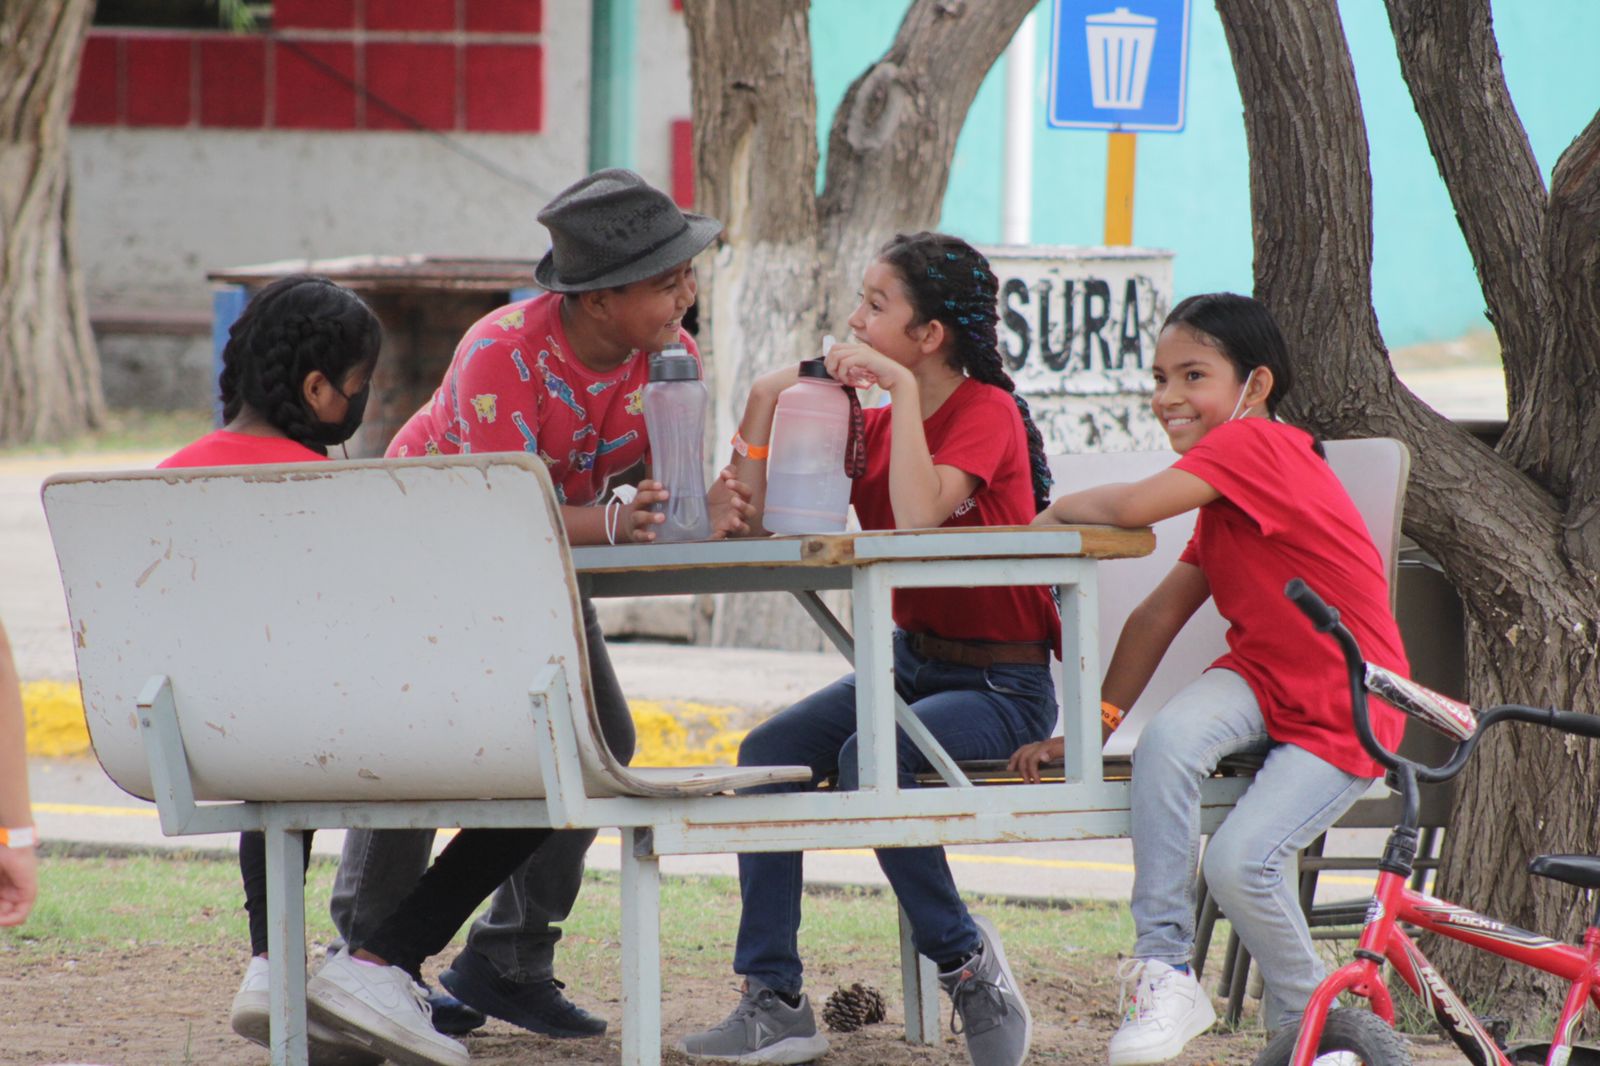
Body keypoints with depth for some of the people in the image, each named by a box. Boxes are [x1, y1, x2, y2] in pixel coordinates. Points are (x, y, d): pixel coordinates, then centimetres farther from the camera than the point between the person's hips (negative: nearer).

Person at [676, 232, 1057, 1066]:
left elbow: (919, 516, -32)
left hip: (1001, 685, -7)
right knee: (768, 752, -14)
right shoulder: (871, 426, 8)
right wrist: (765, 404, -6)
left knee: (869, 757, -32)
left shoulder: (986, 413, -13)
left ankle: (964, 958, -12)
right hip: (911, 662, 7)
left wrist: (901, 388, -25)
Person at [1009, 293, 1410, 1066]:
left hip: (1343, 717, -8)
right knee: (1169, 739, -25)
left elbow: (1132, 507, -29)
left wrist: (1053, 512, -10)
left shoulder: (1256, 444, -17)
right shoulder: (1223, 504, 14)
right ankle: (1164, 972, -20)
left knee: (1240, 862, -25)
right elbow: (1160, 614, 9)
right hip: (1260, 682, 8)